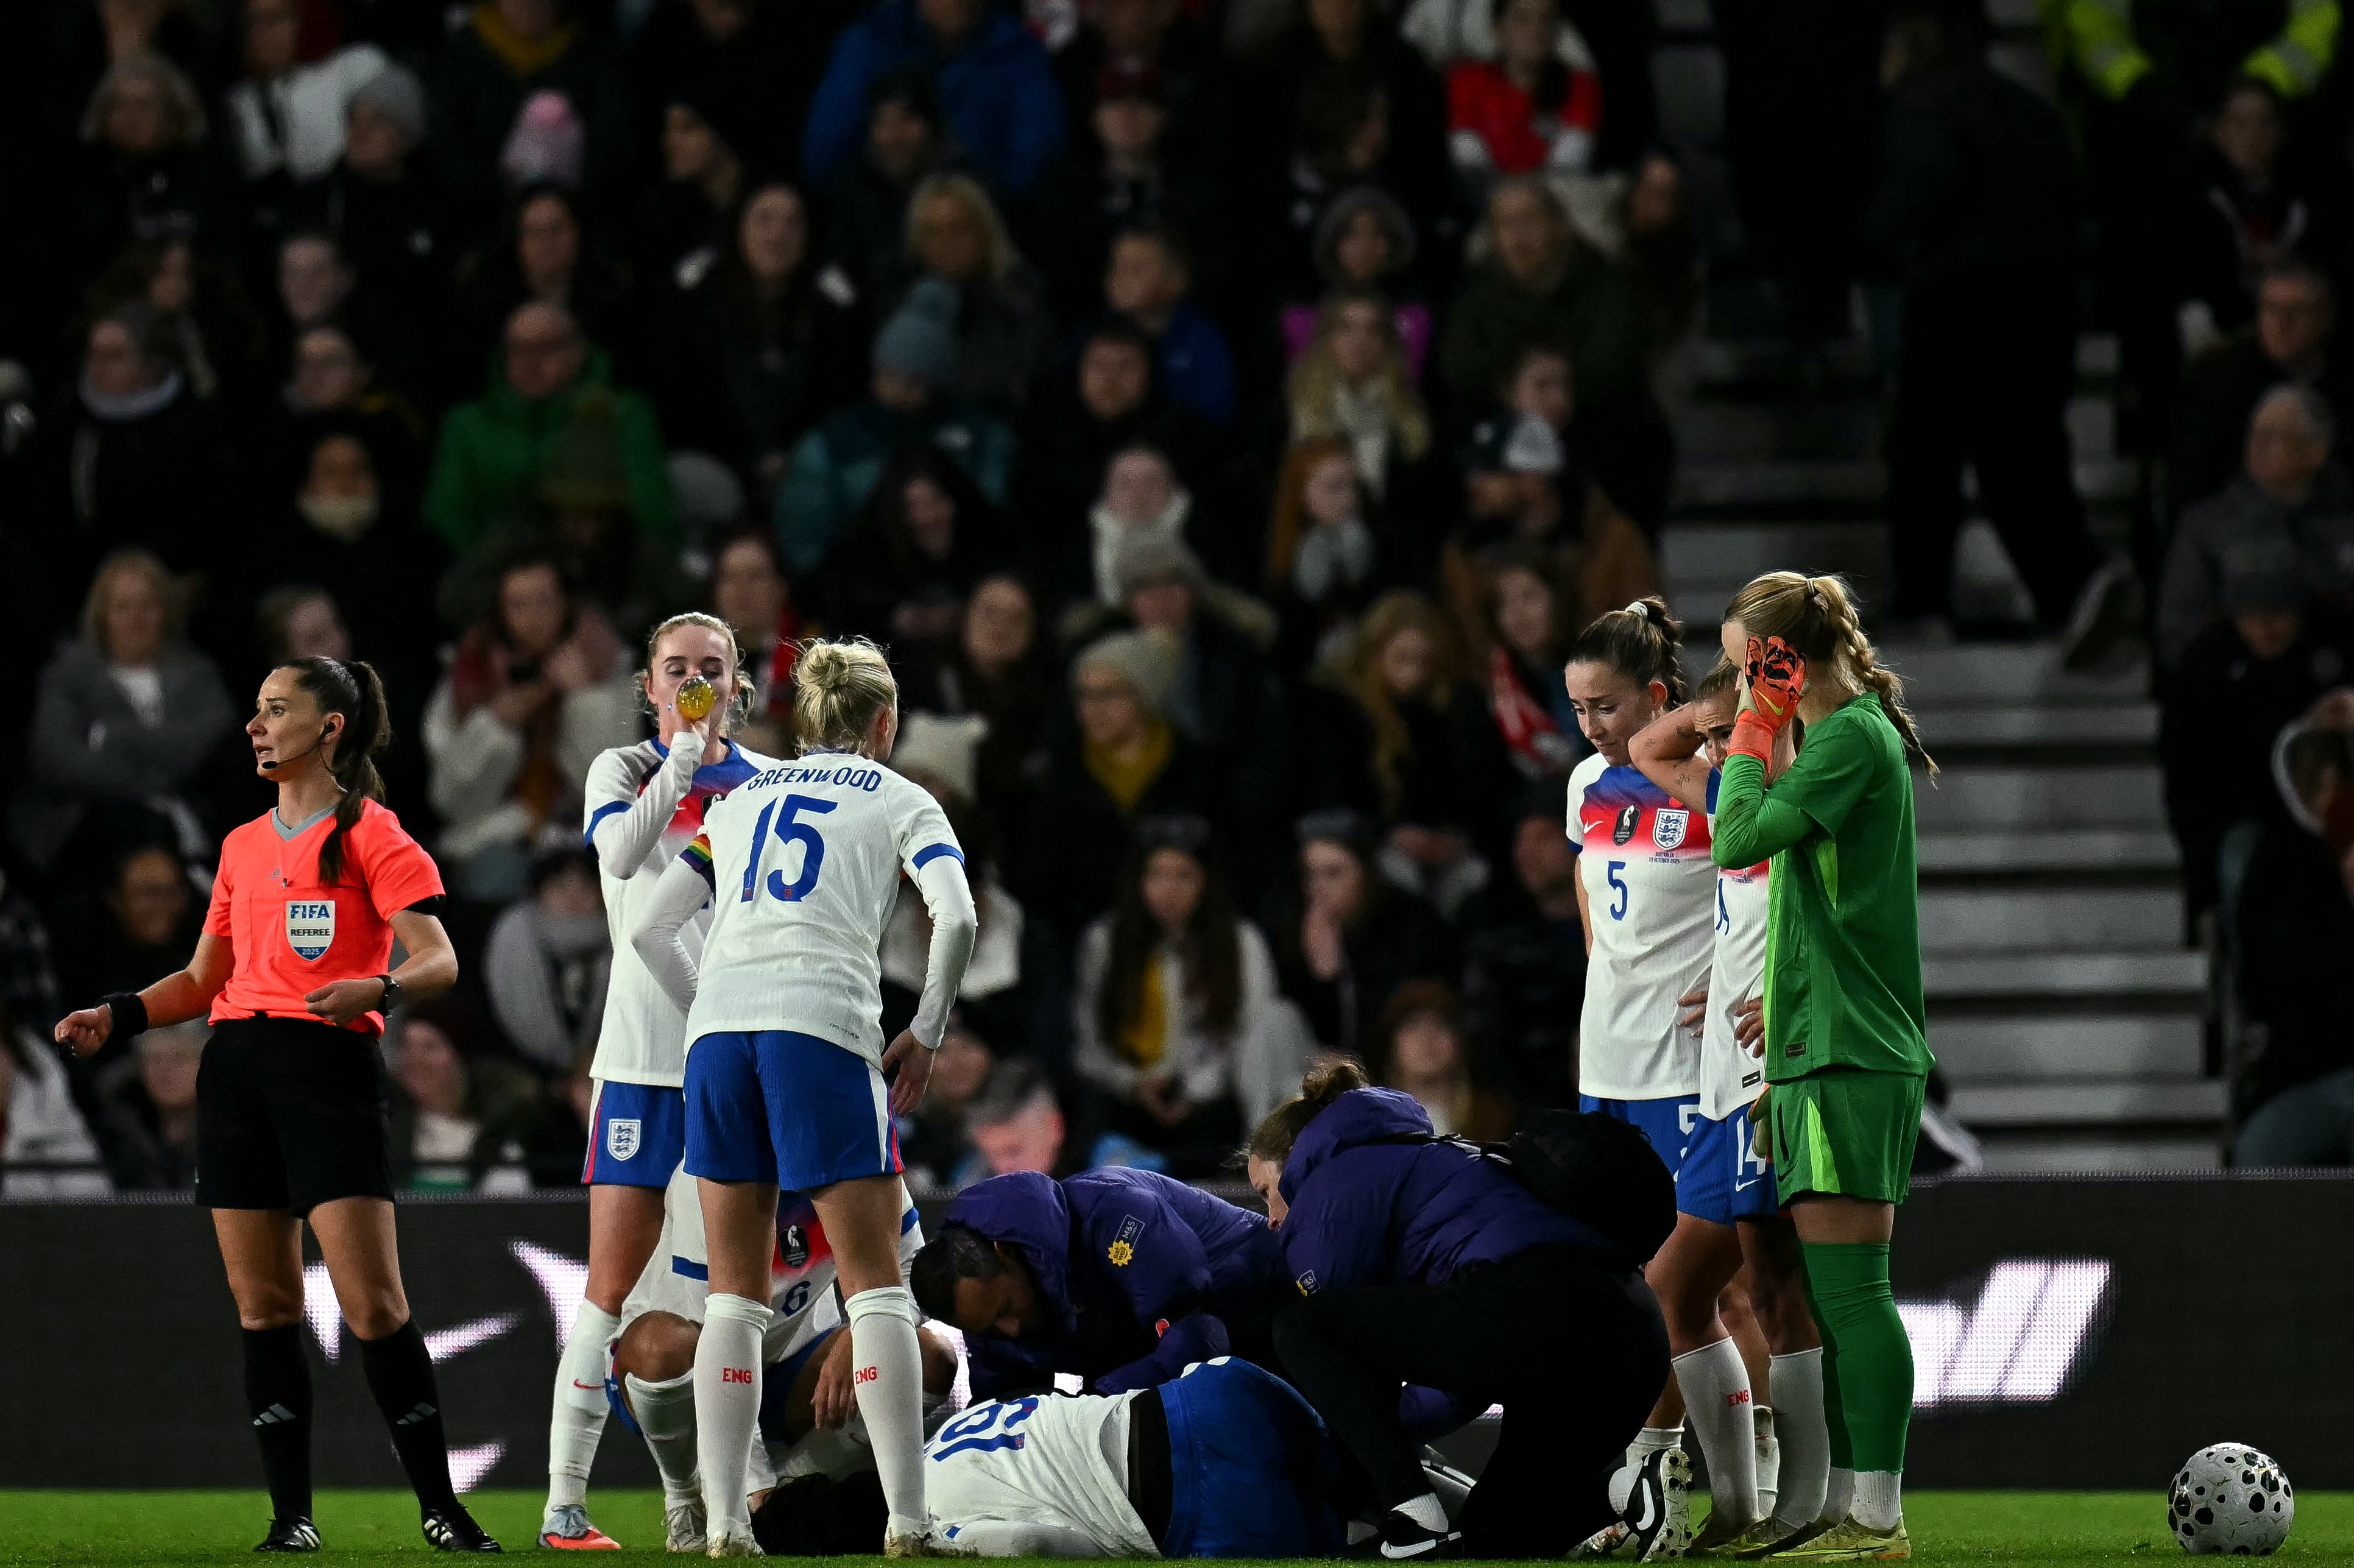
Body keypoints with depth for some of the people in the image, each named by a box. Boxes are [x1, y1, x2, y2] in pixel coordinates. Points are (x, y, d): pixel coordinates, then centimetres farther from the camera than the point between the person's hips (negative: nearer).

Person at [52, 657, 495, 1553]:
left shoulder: (370, 835, 0)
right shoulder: (243, 847, 20)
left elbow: (439, 960, -8)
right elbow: (204, 979, 26)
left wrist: (377, 989, -28)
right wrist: (117, 1016, 11)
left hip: (328, 1066, -6)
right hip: (236, 1067, 6)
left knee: (372, 1304, -11)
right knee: (262, 1306, 2)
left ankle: (439, 1507, -4)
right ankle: (291, 1515, 4)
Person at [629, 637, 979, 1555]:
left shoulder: (741, 799, 23)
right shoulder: (899, 800, 12)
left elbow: (651, 930, 19)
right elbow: (955, 918, -5)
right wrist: (927, 1033, 5)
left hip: (718, 1030, 4)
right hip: (824, 1030, -4)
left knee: (734, 1295, 9)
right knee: (875, 1282, 1)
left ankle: (724, 1522, 2)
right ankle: (907, 1520, -6)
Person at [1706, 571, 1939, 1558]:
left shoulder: (1853, 737, -11)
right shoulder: (1852, 736, 20)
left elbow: (1739, 840, -19)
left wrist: (1751, 732, -5)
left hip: (1848, 1051, -10)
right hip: (1828, 1046, 10)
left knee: (1849, 1284, -11)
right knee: (1835, 1293, 11)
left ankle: (1877, 1517, -13)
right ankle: (1846, 1507, 13)